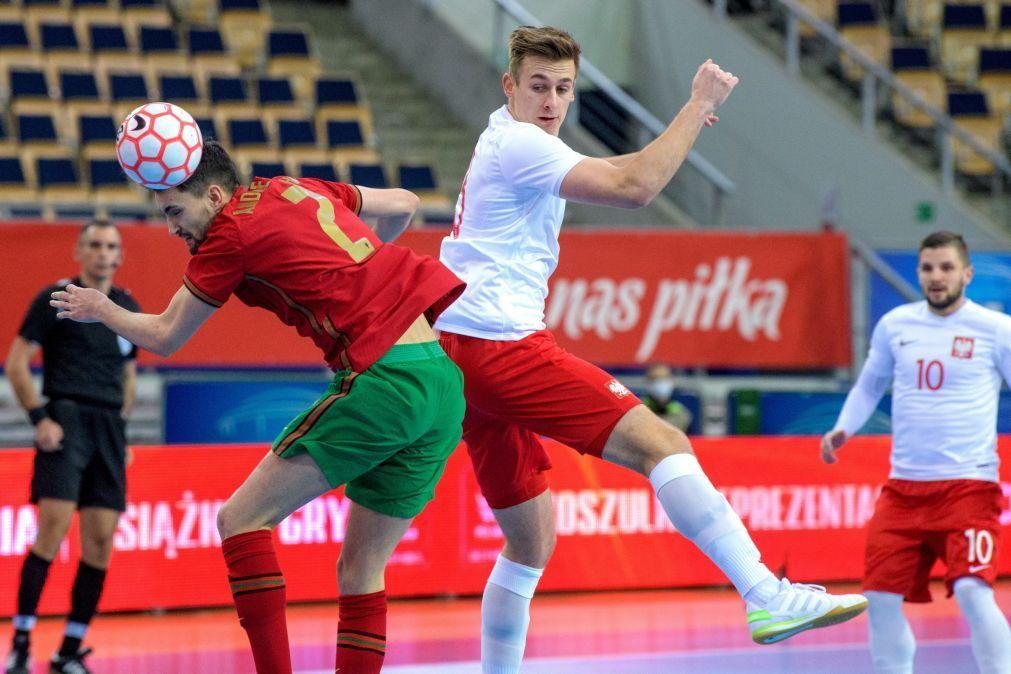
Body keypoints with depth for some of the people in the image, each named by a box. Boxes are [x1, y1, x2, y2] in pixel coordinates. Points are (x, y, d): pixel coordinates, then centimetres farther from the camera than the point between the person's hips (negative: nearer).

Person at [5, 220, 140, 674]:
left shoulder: (129, 309, 16)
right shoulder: (55, 299, 1)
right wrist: (40, 417, -11)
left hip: (108, 431, 5)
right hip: (65, 422, -5)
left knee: (100, 542, -1)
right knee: (53, 527, -17)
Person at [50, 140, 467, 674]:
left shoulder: (230, 232, -1)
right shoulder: (296, 189, 19)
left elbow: (163, 337, 11)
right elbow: (403, 204, 31)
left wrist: (99, 310, 28)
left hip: (385, 379, -8)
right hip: (447, 377, 8)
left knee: (241, 520, -1)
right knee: (360, 570, 12)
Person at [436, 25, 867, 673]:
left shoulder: (505, 138, 24)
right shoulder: (519, 144, -8)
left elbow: (606, 172, 40)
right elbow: (633, 188, -19)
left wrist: (687, 122, 27)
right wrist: (699, 105, -11)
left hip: (467, 353, 11)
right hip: (500, 344, -11)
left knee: (532, 545, 14)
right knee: (660, 442, -21)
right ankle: (767, 597, -32)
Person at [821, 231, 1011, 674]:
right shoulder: (894, 325, 7)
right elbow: (869, 386, 21)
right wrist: (843, 429, 4)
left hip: (968, 484, -4)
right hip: (904, 485, 5)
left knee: (973, 592, -20)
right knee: (880, 599, 4)